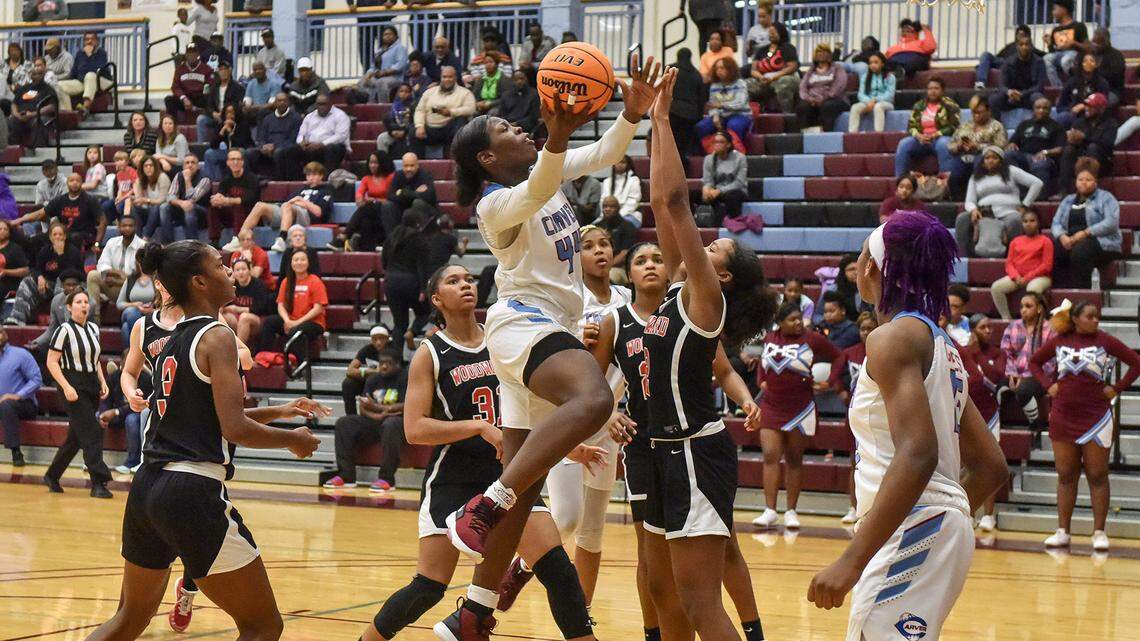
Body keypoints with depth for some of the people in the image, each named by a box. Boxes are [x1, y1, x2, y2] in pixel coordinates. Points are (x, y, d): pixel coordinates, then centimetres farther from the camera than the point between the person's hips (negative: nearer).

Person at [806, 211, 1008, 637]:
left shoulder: (894, 337, -10)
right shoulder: (940, 343, 18)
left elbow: (918, 453, -24)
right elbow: (991, 467, 19)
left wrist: (852, 560, -28)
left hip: (910, 530, -10)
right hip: (945, 526, 10)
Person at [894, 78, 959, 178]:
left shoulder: (950, 105, 4)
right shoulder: (919, 106, 15)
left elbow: (953, 127, -5)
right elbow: (911, 126, 11)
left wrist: (935, 135, -17)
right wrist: (918, 136, -12)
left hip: (941, 137, -3)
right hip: (921, 139, 4)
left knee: (942, 144, -39)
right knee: (903, 144, -25)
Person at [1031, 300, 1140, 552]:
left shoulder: (1105, 340, -4)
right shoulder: (1059, 341, 3)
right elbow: (1034, 362, 17)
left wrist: (1117, 389, -7)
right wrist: (1048, 385, 4)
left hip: (1096, 416, -2)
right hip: (1063, 417, 2)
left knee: (1097, 476, 1)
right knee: (1066, 475, 8)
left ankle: (1099, 533, 5)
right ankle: (1062, 532, 13)